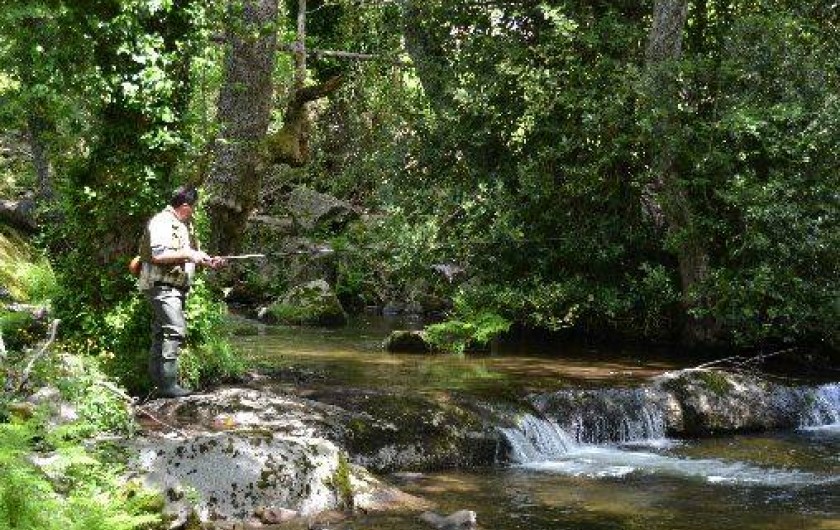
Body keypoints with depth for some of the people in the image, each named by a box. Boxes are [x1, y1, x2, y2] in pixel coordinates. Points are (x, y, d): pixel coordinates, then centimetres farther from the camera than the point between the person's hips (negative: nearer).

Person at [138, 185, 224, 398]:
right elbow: (158, 254, -24)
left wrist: (208, 260, 10)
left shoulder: (186, 225, 19)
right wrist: (187, 254, -20)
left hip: (177, 288, 10)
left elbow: (193, 252, 29)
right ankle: (167, 384, -19)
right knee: (176, 330, -19)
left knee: (161, 333, 12)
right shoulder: (161, 222, -13)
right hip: (162, 286, -10)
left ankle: (157, 380, 17)